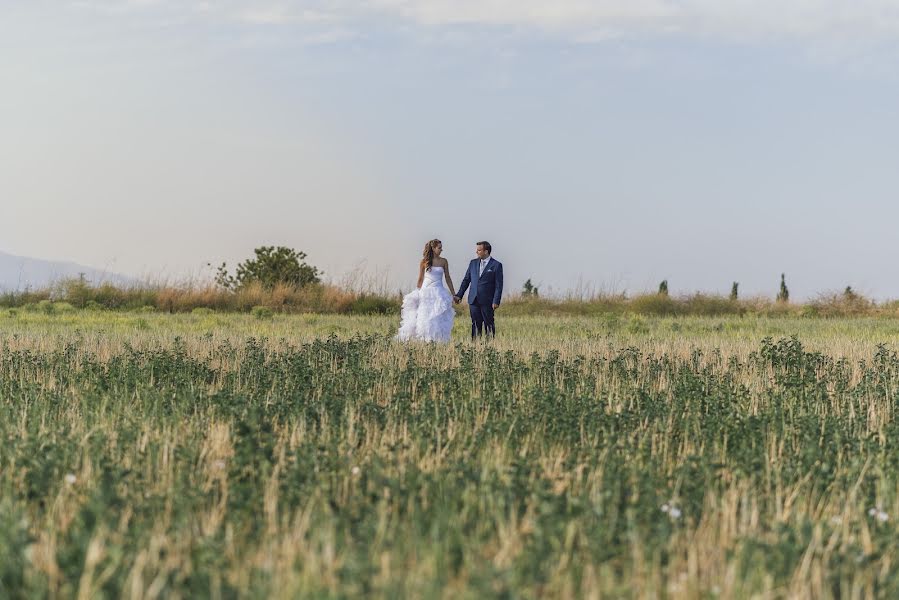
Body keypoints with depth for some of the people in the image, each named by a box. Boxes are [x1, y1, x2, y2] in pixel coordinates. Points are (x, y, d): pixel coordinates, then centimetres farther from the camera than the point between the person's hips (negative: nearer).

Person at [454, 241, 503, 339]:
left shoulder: (496, 265, -3)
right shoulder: (473, 263, 11)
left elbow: (498, 285, -6)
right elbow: (466, 280, 16)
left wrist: (496, 301, -12)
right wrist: (459, 295, 9)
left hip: (487, 301, -4)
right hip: (474, 300, 4)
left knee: (489, 324, -1)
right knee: (476, 324, 5)